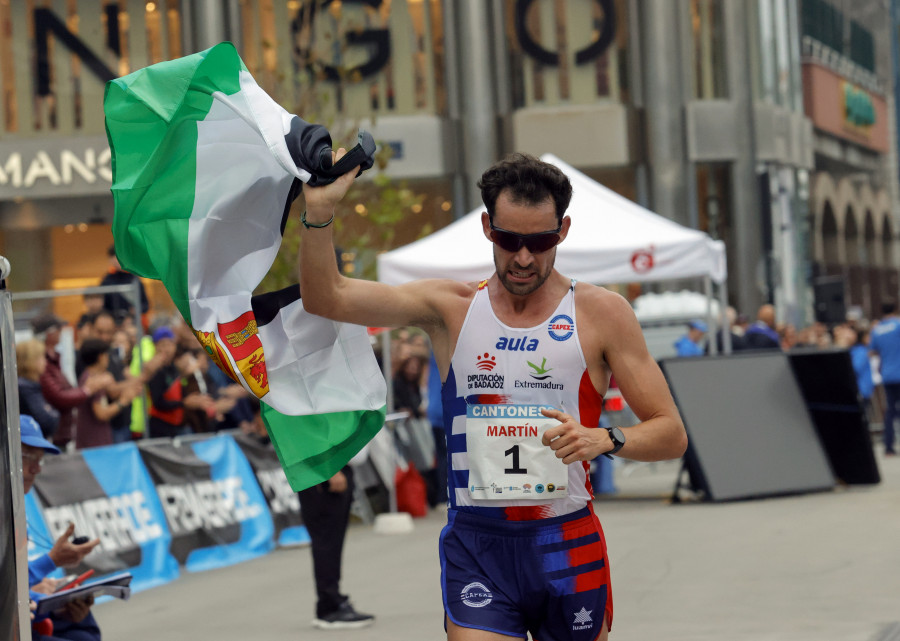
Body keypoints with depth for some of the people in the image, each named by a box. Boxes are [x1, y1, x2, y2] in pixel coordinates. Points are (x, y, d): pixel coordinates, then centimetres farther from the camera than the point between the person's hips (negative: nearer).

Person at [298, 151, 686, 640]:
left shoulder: (601, 314, 2)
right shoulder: (451, 308, 6)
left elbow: (671, 435, 1)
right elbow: (326, 298, -2)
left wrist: (605, 440, -19)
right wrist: (319, 211, -18)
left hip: (567, 545, 1)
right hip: (476, 548, 0)